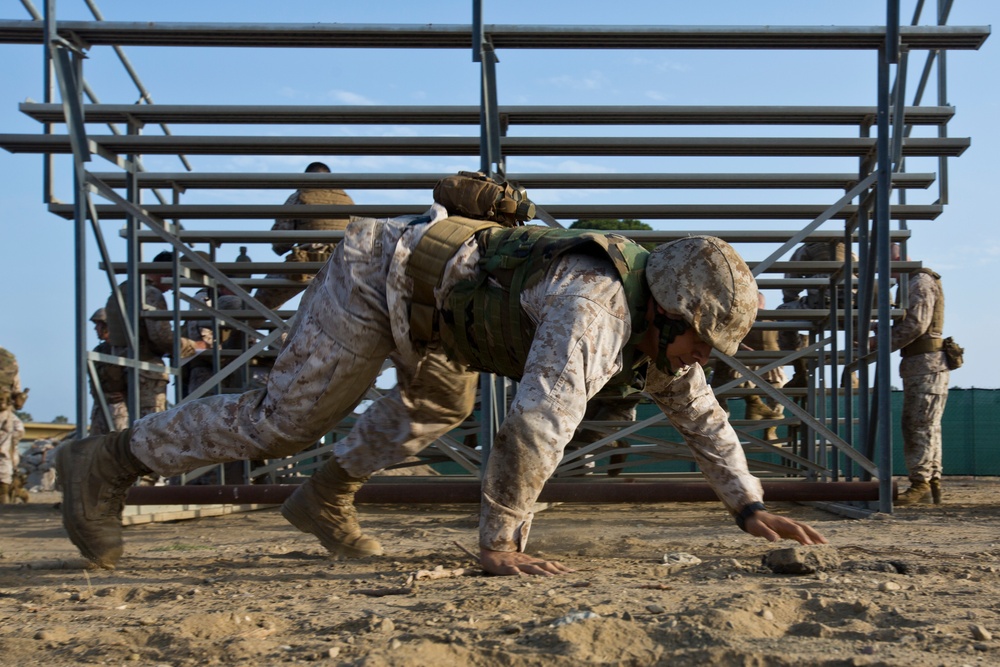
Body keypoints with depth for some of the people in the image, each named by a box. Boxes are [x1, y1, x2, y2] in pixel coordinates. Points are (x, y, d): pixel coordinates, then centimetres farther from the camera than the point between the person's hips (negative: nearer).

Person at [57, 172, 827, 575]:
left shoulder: (656, 323, -2)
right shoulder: (595, 311, -30)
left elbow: (700, 413, 9)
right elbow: (538, 423, -41)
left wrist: (752, 508, 5)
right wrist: (499, 547, -37)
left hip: (425, 275, 9)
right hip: (383, 274, -9)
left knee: (441, 404, 26)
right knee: (283, 419, -2)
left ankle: (326, 497, 33)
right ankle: (106, 463, 10)